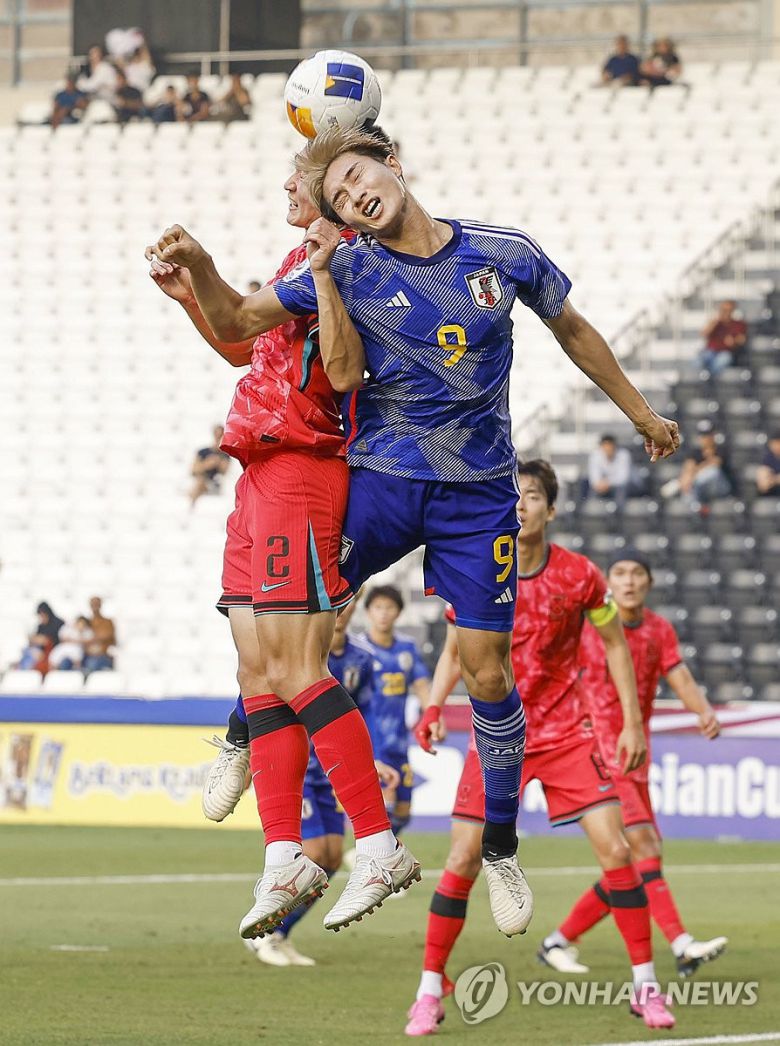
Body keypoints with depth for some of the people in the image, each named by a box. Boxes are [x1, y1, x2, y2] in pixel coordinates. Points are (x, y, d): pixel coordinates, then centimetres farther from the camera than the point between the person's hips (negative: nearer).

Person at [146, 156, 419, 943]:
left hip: (300, 472, -10)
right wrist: (190, 296, 18)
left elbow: (345, 374, -23)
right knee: (258, 672, 5)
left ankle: (380, 847, -9)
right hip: (261, 475, 10)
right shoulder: (301, 260, 18)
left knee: (294, 671, -12)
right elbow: (243, 345, 32)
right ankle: (284, 859, 5)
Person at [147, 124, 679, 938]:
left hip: (479, 490, 0)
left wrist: (640, 413, 23)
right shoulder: (346, 268, -5)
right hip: (383, 480, 0)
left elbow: (572, 330, 14)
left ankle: (501, 848, 16)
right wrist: (197, 264, -24)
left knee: (487, 671, -1)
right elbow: (236, 323, -3)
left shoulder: (504, 254, -2)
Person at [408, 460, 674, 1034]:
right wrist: (434, 707, -8)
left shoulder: (580, 576, -9)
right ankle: (430, 991, 4)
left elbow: (615, 644, 5)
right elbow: (455, 652, 8)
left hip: (566, 730, 0)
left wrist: (632, 723, 1)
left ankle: (646, 986, 2)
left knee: (615, 847, -10)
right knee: (464, 858, -7)